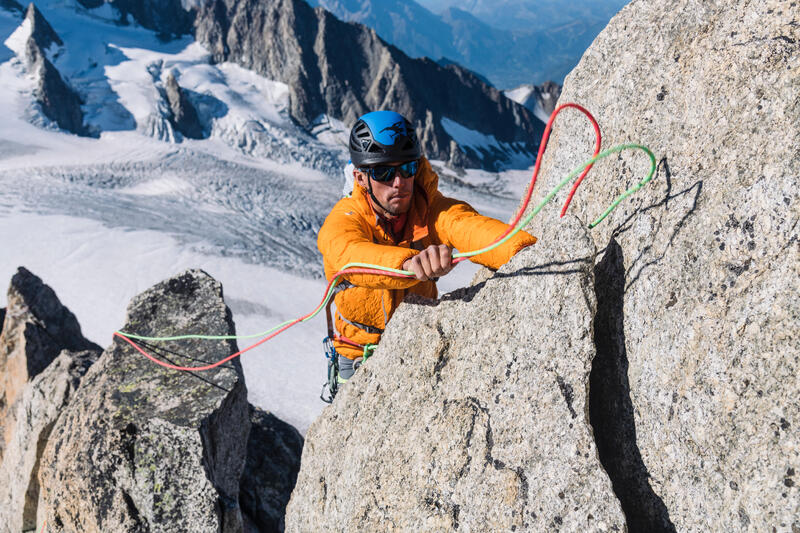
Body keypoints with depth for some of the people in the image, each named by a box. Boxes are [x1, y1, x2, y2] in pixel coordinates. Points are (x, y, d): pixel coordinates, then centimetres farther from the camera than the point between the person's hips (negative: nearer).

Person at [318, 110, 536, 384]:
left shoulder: (430, 209, -9)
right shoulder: (343, 219, -16)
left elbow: (469, 226, -30)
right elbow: (352, 256, -39)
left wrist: (523, 250, -51)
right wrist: (410, 262, -60)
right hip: (362, 355, -1)